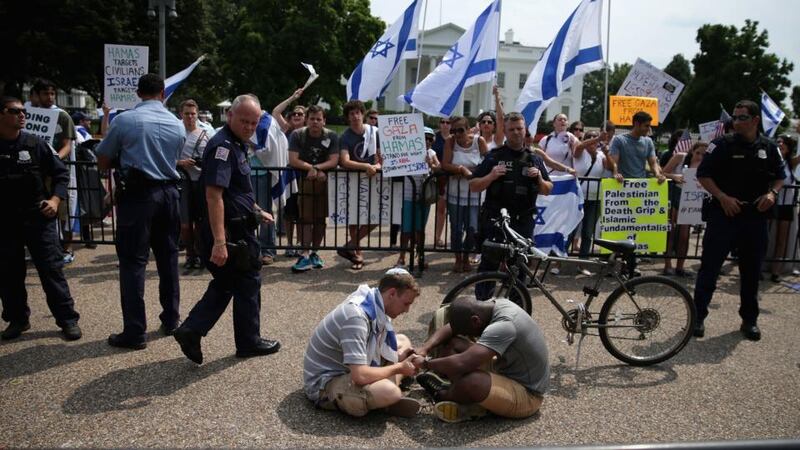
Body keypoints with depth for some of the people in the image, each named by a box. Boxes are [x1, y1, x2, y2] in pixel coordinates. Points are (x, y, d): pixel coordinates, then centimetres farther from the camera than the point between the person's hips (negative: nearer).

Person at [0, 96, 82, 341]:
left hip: (38, 217, -2)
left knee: (51, 269, -2)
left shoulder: (36, 144, 1)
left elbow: (60, 173, 6)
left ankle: (67, 319, 4)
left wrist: (54, 200, -7)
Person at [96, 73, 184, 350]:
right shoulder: (177, 125, 5)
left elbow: (102, 163, 1)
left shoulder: (124, 121, -7)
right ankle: (171, 320, 24)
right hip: (169, 193, 4)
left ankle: (134, 332, 0)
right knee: (168, 257, 14)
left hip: (137, 194, -4)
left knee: (133, 261, -1)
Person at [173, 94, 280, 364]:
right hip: (231, 231, -10)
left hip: (238, 227, 10)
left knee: (225, 285, 16)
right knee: (248, 284, 6)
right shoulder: (223, 146, -19)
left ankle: (191, 331, 15)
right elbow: (214, 195, -28)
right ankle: (249, 342, 22)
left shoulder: (237, 144, 13)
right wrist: (220, 242, -33)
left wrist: (257, 211, 29)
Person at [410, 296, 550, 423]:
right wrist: (425, 348, -13)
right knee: (450, 343, 1)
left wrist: (425, 363, -25)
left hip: (527, 394, -9)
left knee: (470, 381, -36)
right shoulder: (492, 305, -7)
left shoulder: (503, 326, -33)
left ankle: (444, 396, -3)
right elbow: (451, 327, 2)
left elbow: (462, 363, -40)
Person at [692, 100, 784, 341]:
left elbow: (779, 176, 17)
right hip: (724, 214, -3)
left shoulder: (769, 148, 6)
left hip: (755, 216, 3)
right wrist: (723, 197, -15)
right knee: (710, 267, -1)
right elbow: (703, 175, -3)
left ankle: (749, 319, 25)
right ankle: (698, 316, 8)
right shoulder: (723, 144, -4)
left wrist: (772, 193, -4)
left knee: (751, 270, 12)